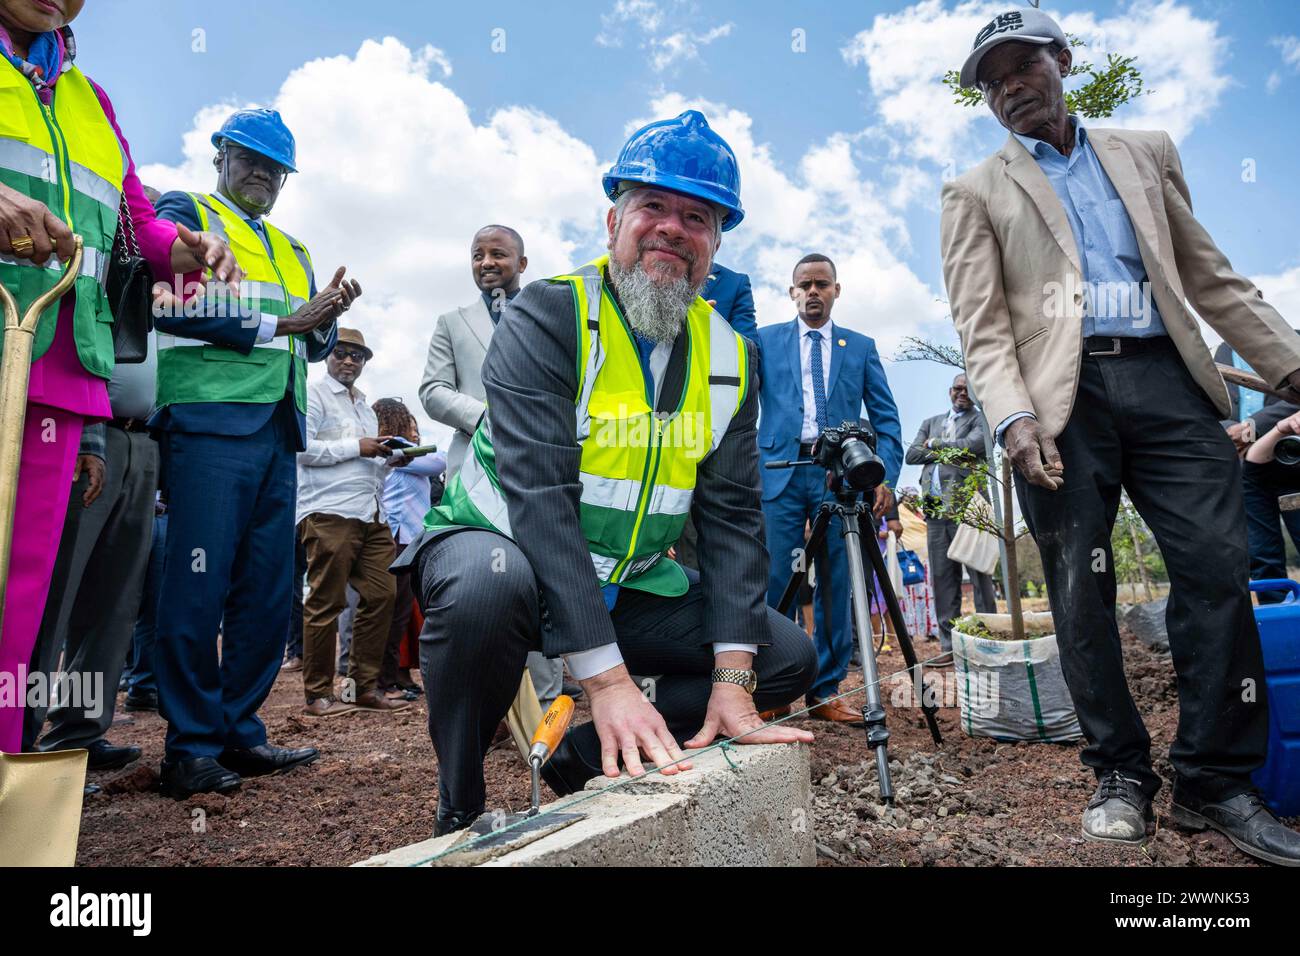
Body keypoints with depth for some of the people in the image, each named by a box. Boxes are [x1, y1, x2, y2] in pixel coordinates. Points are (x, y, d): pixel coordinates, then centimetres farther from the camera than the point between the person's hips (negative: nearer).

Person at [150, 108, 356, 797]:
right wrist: (279, 324, -8)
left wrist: (326, 316, -1)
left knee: (268, 593, 5)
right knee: (198, 587, -7)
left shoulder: (291, 251, 27)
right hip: (208, 422, -6)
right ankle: (190, 749, 2)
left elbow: (315, 347, 21)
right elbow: (172, 304, -9)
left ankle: (238, 733, 15)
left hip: (277, 431, 7)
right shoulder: (184, 215, 9)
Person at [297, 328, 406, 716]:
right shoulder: (313, 395, 2)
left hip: (370, 514, 7)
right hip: (330, 513, -7)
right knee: (325, 603, -4)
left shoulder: (365, 406, 26)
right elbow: (302, 449, -11)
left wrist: (389, 455, 12)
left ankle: (365, 687, 11)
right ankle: (318, 694, 5)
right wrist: (357, 447, -11)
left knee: (380, 595, 2)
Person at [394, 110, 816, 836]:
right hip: (507, 548, -5)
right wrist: (608, 678, -34)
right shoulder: (547, 318, -16)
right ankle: (461, 810, -10)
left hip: (630, 586, 5)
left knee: (788, 659, -1)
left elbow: (732, 517, -6)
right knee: (489, 580, -38)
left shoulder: (729, 359, 0)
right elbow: (540, 494, -27)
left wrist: (732, 681, -16)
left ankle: (587, 760, 6)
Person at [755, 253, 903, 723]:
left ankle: (826, 691, 12)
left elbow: (886, 417, 11)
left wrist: (885, 476, -1)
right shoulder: (765, 341, 13)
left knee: (836, 584, 2)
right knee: (777, 580, -3)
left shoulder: (861, 347, 16)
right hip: (780, 472, -1)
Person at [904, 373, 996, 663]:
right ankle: (949, 644, 7)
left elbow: (975, 445, -12)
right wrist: (947, 452, -2)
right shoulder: (931, 422, 23)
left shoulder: (980, 419, 9)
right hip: (936, 510, 4)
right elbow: (911, 455, 10)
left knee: (980, 576, -5)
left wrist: (936, 444, 0)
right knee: (942, 579, 3)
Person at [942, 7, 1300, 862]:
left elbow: (1210, 276, 20)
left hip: (1167, 380, 3)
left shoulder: (1146, 151, 22)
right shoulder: (978, 192, 12)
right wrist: (1014, 416, -15)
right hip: (1061, 398, -2)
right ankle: (1122, 774, 13)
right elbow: (983, 327, 0)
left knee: (1218, 566, -6)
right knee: (1082, 591, -1)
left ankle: (1216, 780, 6)